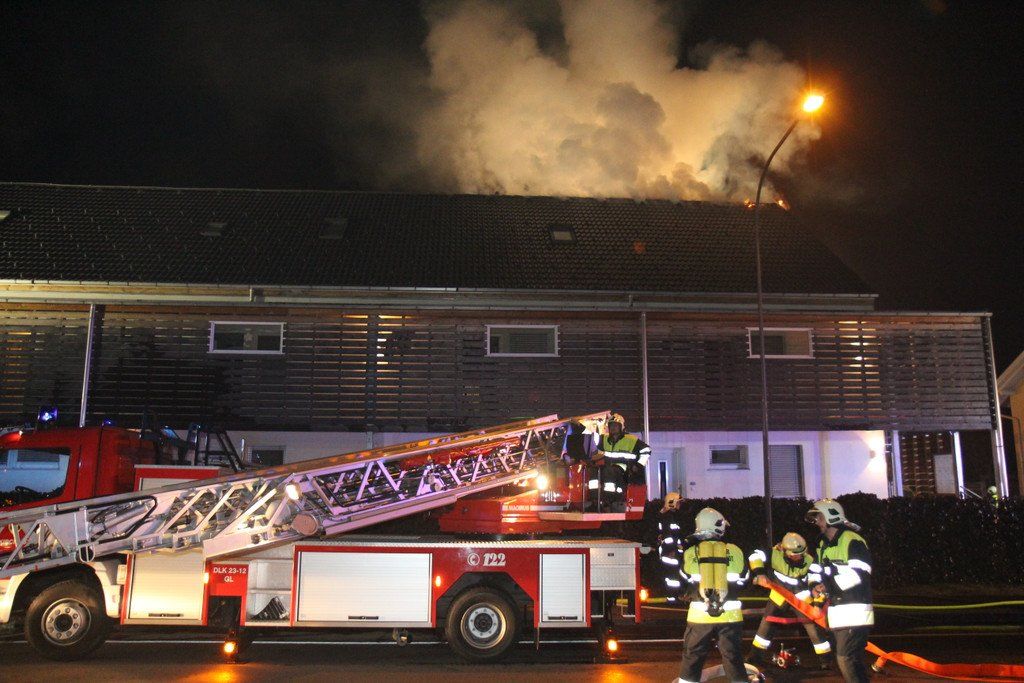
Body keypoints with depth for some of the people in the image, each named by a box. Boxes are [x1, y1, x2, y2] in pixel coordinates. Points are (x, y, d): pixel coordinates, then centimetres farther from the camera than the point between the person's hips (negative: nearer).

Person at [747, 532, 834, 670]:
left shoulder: (809, 561, -21)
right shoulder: (775, 553, -25)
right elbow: (755, 556, -21)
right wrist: (759, 573, -33)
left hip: (800, 597, -1)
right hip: (779, 595, 1)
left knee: (812, 625, -9)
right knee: (766, 622, 6)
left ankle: (826, 658, 4)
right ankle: (755, 655, 20)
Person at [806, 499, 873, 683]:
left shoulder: (852, 540, -14)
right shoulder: (823, 545, 15)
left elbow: (860, 574, -23)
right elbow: (814, 571, 18)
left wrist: (831, 583, -24)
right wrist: (815, 585, -3)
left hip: (854, 611, -9)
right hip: (836, 612, 9)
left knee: (846, 658, -13)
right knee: (852, 658, 16)